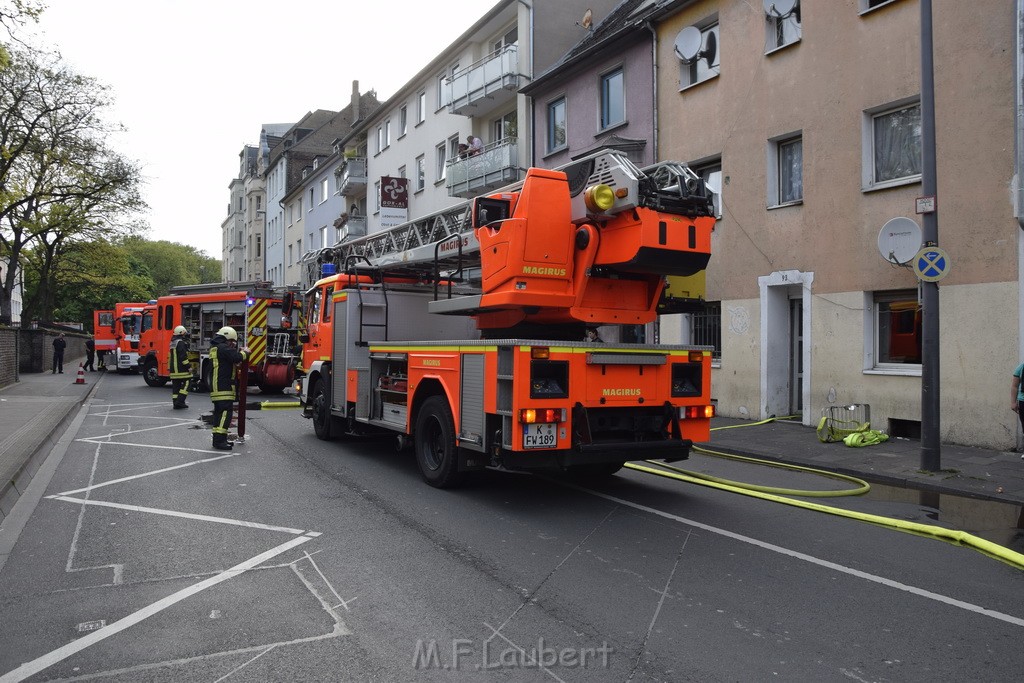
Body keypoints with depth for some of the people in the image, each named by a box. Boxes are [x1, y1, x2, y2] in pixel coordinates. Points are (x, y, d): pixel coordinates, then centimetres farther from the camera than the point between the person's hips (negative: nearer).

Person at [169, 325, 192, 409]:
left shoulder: (173, 343, 19)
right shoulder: (181, 343, -13)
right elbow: (183, 356, -20)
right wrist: (188, 367, -17)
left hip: (173, 369, 10)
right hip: (181, 369, -10)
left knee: (176, 385, 9)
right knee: (186, 382, -5)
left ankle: (176, 403, 10)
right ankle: (180, 401, -13)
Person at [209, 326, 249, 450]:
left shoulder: (215, 348, 21)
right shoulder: (223, 347, -12)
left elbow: (230, 359, 25)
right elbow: (237, 357, -22)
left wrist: (240, 352, 13)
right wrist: (245, 352, -3)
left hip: (216, 387, 11)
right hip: (223, 387, -11)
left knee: (219, 412, 14)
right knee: (225, 412, -12)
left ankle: (218, 439, 20)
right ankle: (219, 441, -16)